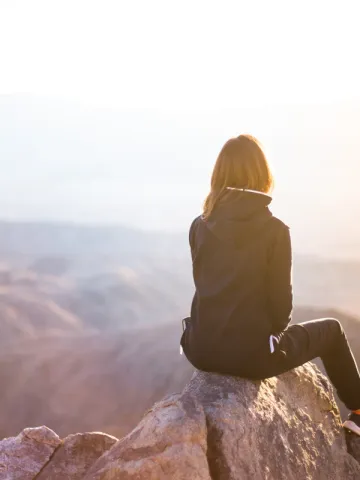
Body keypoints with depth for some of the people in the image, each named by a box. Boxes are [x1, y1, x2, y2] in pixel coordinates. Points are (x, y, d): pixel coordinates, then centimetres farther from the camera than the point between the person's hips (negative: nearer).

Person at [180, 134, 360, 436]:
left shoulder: (200, 226, 0)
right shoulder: (274, 230, -12)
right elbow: (280, 302, -8)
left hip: (202, 349, 5)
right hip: (250, 354, -4)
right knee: (330, 330, 22)